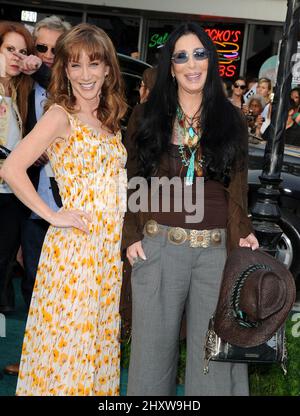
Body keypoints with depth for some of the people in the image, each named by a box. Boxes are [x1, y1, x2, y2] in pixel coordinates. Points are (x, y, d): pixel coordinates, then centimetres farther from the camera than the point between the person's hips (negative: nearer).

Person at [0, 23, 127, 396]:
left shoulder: (110, 120, 12)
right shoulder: (60, 116, -9)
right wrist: (53, 216, -15)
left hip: (111, 246, 7)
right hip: (75, 245, -7)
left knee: (100, 336, 15)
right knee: (69, 341, 1)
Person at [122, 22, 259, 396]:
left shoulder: (231, 121, 8)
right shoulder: (147, 117, 6)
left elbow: (237, 187, 7)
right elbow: (132, 182, 6)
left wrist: (242, 232, -7)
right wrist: (131, 235, -3)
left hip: (217, 248, 1)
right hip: (158, 245, 0)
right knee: (154, 342, 10)